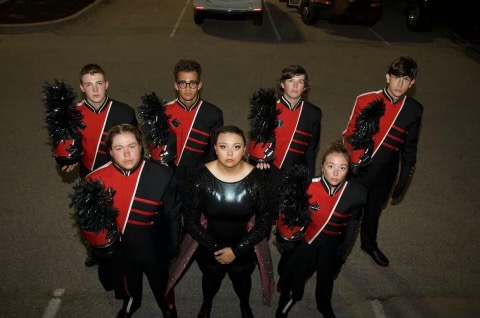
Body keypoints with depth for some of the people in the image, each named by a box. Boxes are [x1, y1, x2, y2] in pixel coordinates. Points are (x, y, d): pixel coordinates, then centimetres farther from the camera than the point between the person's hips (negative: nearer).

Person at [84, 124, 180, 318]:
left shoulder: (162, 175, -26)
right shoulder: (98, 179, -20)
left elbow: (173, 215, -13)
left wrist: (173, 247, -4)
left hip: (154, 248, -2)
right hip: (119, 249, 2)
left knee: (161, 283, 25)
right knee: (129, 281, 31)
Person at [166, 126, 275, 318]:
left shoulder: (256, 178, -24)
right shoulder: (203, 176, -25)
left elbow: (264, 222, -14)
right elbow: (190, 220, -16)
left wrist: (236, 250, -17)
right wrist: (215, 248, -18)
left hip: (245, 247, 0)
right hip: (208, 246, 0)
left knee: (242, 281, 31)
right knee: (210, 279, 31)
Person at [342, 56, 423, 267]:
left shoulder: (414, 110, -8)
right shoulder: (366, 101, -17)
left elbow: (409, 148, 2)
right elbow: (349, 135, -9)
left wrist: (402, 183, 6)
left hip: (385, 175, 3)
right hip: (357, 171, -2)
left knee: (374, 210, 25)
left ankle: (369, 244, 53)